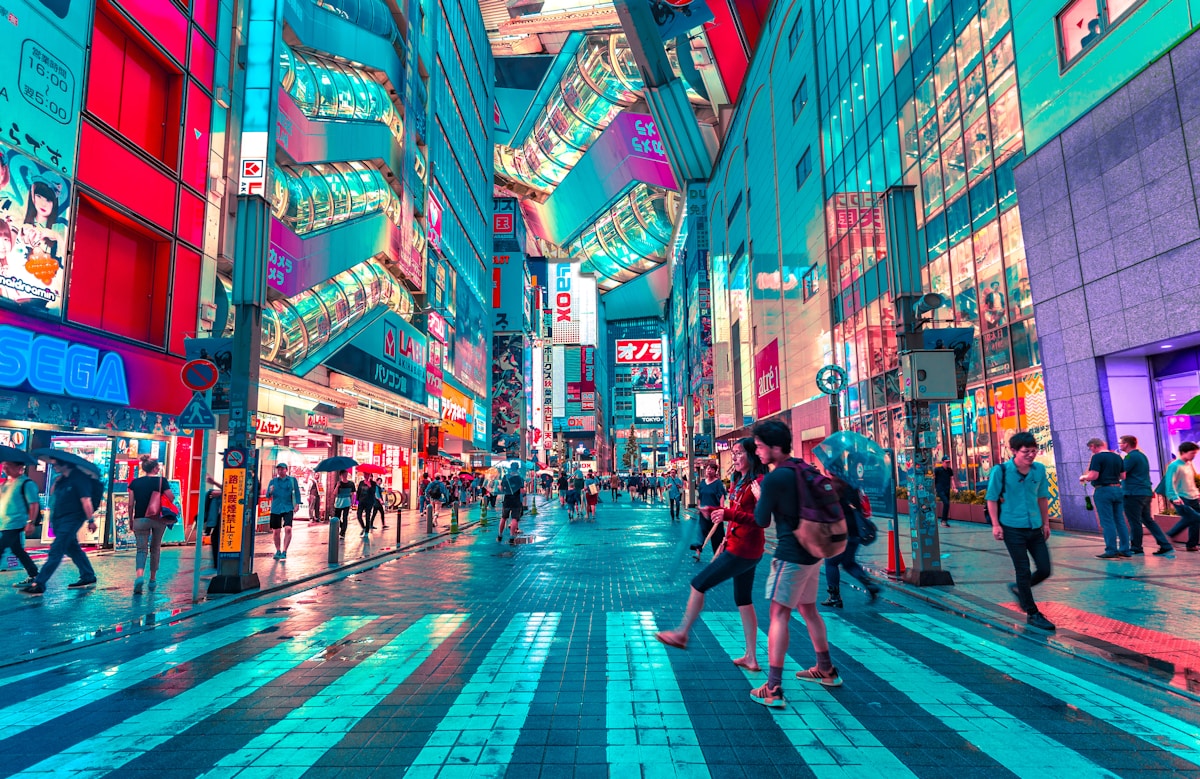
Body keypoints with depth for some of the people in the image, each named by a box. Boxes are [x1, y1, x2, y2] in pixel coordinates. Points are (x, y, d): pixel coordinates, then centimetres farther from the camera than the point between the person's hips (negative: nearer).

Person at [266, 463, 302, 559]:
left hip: (288, 508, -2)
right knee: (276, 531, 7)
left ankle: (284, 552, -9)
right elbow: (267, 495, 5)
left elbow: (297, 492, 6)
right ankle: (278, 551, 23)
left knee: (288, 529, -16)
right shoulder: (273, 481, 8)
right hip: (275, 509, 2)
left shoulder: (292, 480, 4)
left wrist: (297, 504, -3)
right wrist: (270, 491, -17)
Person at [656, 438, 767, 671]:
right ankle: (751, 658, 22)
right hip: (737, 546, 10)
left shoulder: (759, 482, -17)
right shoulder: (740, 482, 11)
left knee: (698, 583, -1)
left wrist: (729, 514, -31)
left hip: (743, 549, -10)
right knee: (743, 600, 14)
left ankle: (682, 634, 16)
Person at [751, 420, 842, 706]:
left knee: (779, 614, -6)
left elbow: (762, 520, -10)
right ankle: (826, 670, 35)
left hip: (791, 554, -9)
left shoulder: (774, 478, -19)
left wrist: (759, 496, 7)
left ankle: (773, 689, -6)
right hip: (812, 551, 9)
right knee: (808, 608, 21)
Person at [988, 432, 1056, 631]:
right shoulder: (1000, 471, -13)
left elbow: (1043, 497, 12)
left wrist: (1045, 523, 13)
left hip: (1035, 528, 5)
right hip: (1013, 528, -5)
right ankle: (1032, 614, 14)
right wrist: (996, 525, -10)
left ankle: (1019, 589, 34)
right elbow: (992, 499, -7)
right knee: (1024, 571, 1)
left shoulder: (1039, 469, 1)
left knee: (1045, 570, 7)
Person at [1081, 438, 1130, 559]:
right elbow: (1123, 476, 14)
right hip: (1117, 489, 7)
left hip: (1103, 490, -7)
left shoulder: (1097, 457, -12)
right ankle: (1125, 550, 13)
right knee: (1119, 521, 11)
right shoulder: (1117, 457, 11)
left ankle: (1111, 551, -2)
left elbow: (1093, 476, -18)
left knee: (1107, 522, -4)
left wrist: (1083, 477, 1)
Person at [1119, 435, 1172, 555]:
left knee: (1134, 522, -1)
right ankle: (1166, 546, 11)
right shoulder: (1142, 455, 18)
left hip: (1134, 494, -9)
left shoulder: (1131, 457, -13)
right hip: (1146, 492, 9)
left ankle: (1136, 548, 5)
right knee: (1148, 520, 14)